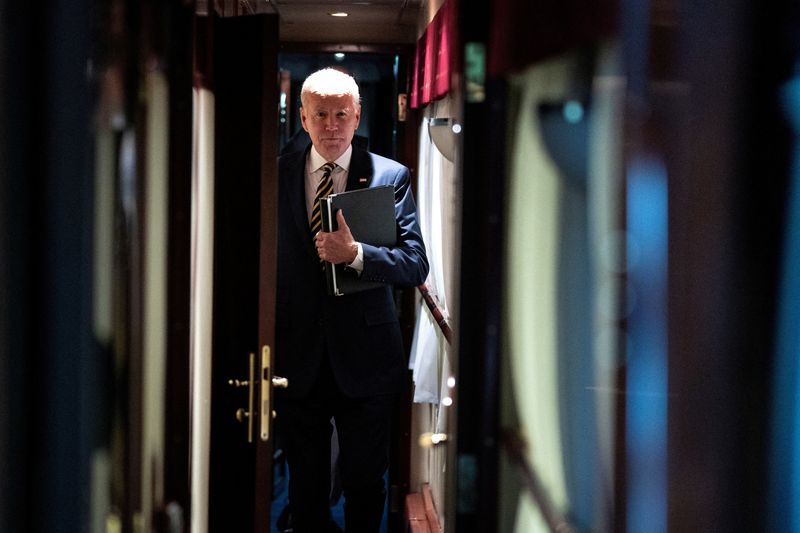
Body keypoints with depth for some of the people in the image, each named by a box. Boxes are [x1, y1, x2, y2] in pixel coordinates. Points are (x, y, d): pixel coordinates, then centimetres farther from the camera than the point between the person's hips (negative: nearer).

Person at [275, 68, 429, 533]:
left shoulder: (392, 176, -4)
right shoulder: (278, 175, 1)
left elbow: (416, 266, -11)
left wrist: (355, 253, -28)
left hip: (365, 358, -1)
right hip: (297, 355, 1)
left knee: (366, 480, 12)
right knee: (305, 478, 15)